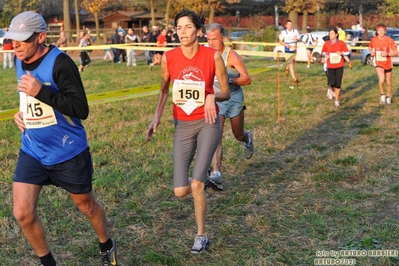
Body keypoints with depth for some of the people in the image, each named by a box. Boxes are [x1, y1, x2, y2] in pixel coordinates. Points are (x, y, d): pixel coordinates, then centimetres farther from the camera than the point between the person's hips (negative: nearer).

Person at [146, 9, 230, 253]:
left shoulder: (213, 56, -12)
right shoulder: (169, 58, -7)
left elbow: (226, 93, -2)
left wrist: (212, 96, -23)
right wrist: (157, 116, 0)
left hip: (208, 123, -2)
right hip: (182, 125, 2)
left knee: (196, 185, -12)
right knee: (180, 192, -2)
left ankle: (202, 236, 12)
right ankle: (199, 190, 38)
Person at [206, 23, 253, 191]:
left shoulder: (232, 56, -17)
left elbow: (247, 79, -16)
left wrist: (230, 80, -28)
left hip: (234, 98, -2)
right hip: (215, 100, 2)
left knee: (238, 136, 14)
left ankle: (248, 138, 53)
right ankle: (217, 174, -17)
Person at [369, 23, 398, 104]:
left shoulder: (389, 40, -13)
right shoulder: (373, 40, -7)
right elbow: (370, 47, 16)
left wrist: (387, 54, -27)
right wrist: (371, 52, -6)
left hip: (388, 64, 1)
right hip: (378, 64, -1)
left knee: (388, 82, 13)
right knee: (381, 79, -26)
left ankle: (388, 97, 38)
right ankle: (382, 95, -1)